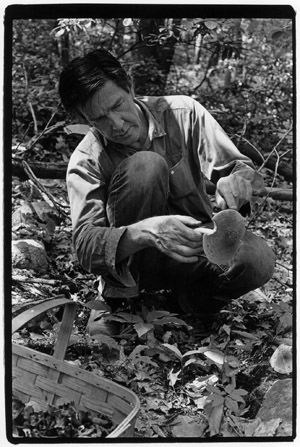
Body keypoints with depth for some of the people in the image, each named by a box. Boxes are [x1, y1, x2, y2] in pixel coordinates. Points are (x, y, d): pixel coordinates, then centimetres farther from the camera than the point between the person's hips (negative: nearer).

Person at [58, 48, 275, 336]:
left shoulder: (183, 113, -8)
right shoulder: (85, 163, -13)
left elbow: (242, 169, -8)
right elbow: (86, 245, -25)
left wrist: (237, 180, -34)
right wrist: (145, 232, -45)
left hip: (194, 248, 2)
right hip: (135, 263, -1)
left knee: (257, 260, -33)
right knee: (145, 165, -29)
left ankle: (190, 296, 0)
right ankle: (117, 300, -16)